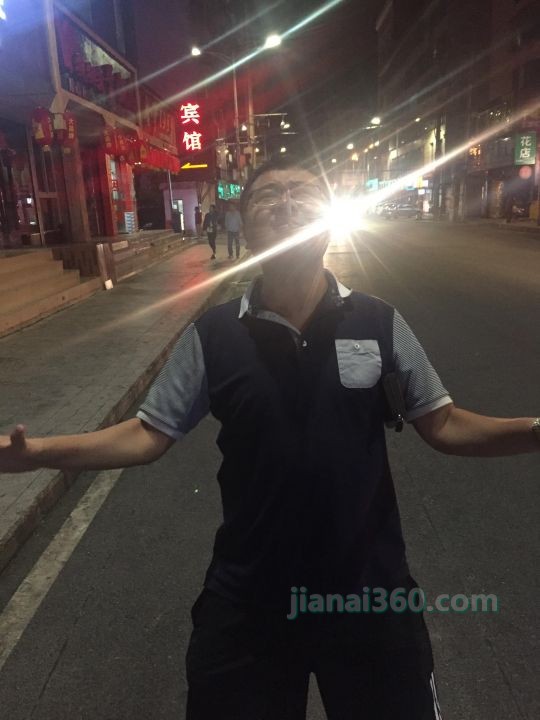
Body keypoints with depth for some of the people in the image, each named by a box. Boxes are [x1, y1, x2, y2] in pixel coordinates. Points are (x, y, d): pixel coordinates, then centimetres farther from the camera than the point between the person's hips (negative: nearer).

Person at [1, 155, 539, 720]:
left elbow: (444, 425, -2)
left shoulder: (380, 323, -7)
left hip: (369, 588, 1)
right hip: (249, 596, 0)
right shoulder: (212, 334, -9)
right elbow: (148, 434, -5)